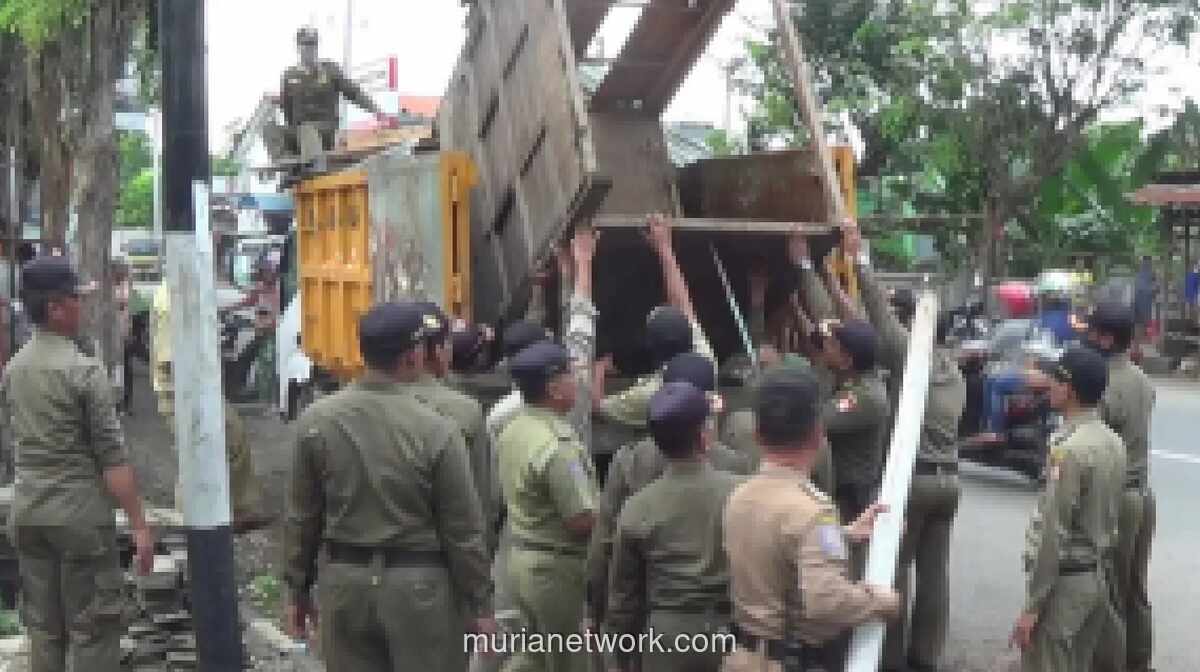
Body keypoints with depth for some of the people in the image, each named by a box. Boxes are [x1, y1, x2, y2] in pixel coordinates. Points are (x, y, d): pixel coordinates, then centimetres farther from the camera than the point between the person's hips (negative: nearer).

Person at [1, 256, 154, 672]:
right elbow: (112, 457, -15)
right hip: (80, 512, -7)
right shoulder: (84, 370, -14)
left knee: (42, 626, 14)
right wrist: (139, 525, -13)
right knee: (92, 629, 1)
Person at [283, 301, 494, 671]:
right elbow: (463, 530, -9)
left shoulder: (315, 421, -5)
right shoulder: (437, 430, -14)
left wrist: (298, 588, 13)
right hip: (417, 584, -3)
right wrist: (480, 603, 1)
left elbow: (302, 517, 2)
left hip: (342, 581, 4)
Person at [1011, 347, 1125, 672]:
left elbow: (1053, 533, -21)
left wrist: (1032, 605, -17)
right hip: (1097, 576, 8)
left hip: (1065, 580, -8)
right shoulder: (1114, 442, 7)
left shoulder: (1068, 448, -20)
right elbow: (1109, 516, 13)